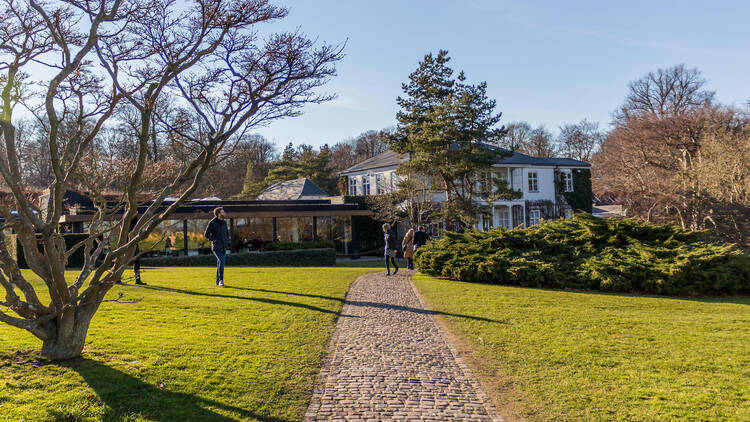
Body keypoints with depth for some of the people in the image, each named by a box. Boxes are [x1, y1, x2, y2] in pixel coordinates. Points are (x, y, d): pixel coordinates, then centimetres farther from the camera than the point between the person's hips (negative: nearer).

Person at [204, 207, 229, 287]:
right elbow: (206, 234, -6)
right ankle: (221, 280, -13)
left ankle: (218, 282, 18)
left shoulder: (224, 222, 11)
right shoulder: (212, 222, -8)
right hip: (216, 247, -7)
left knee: (221, 263, 9)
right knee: (221, 262, -20)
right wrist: (214, 240, -13)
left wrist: (227, 240, 11)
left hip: (223, 247, 7)